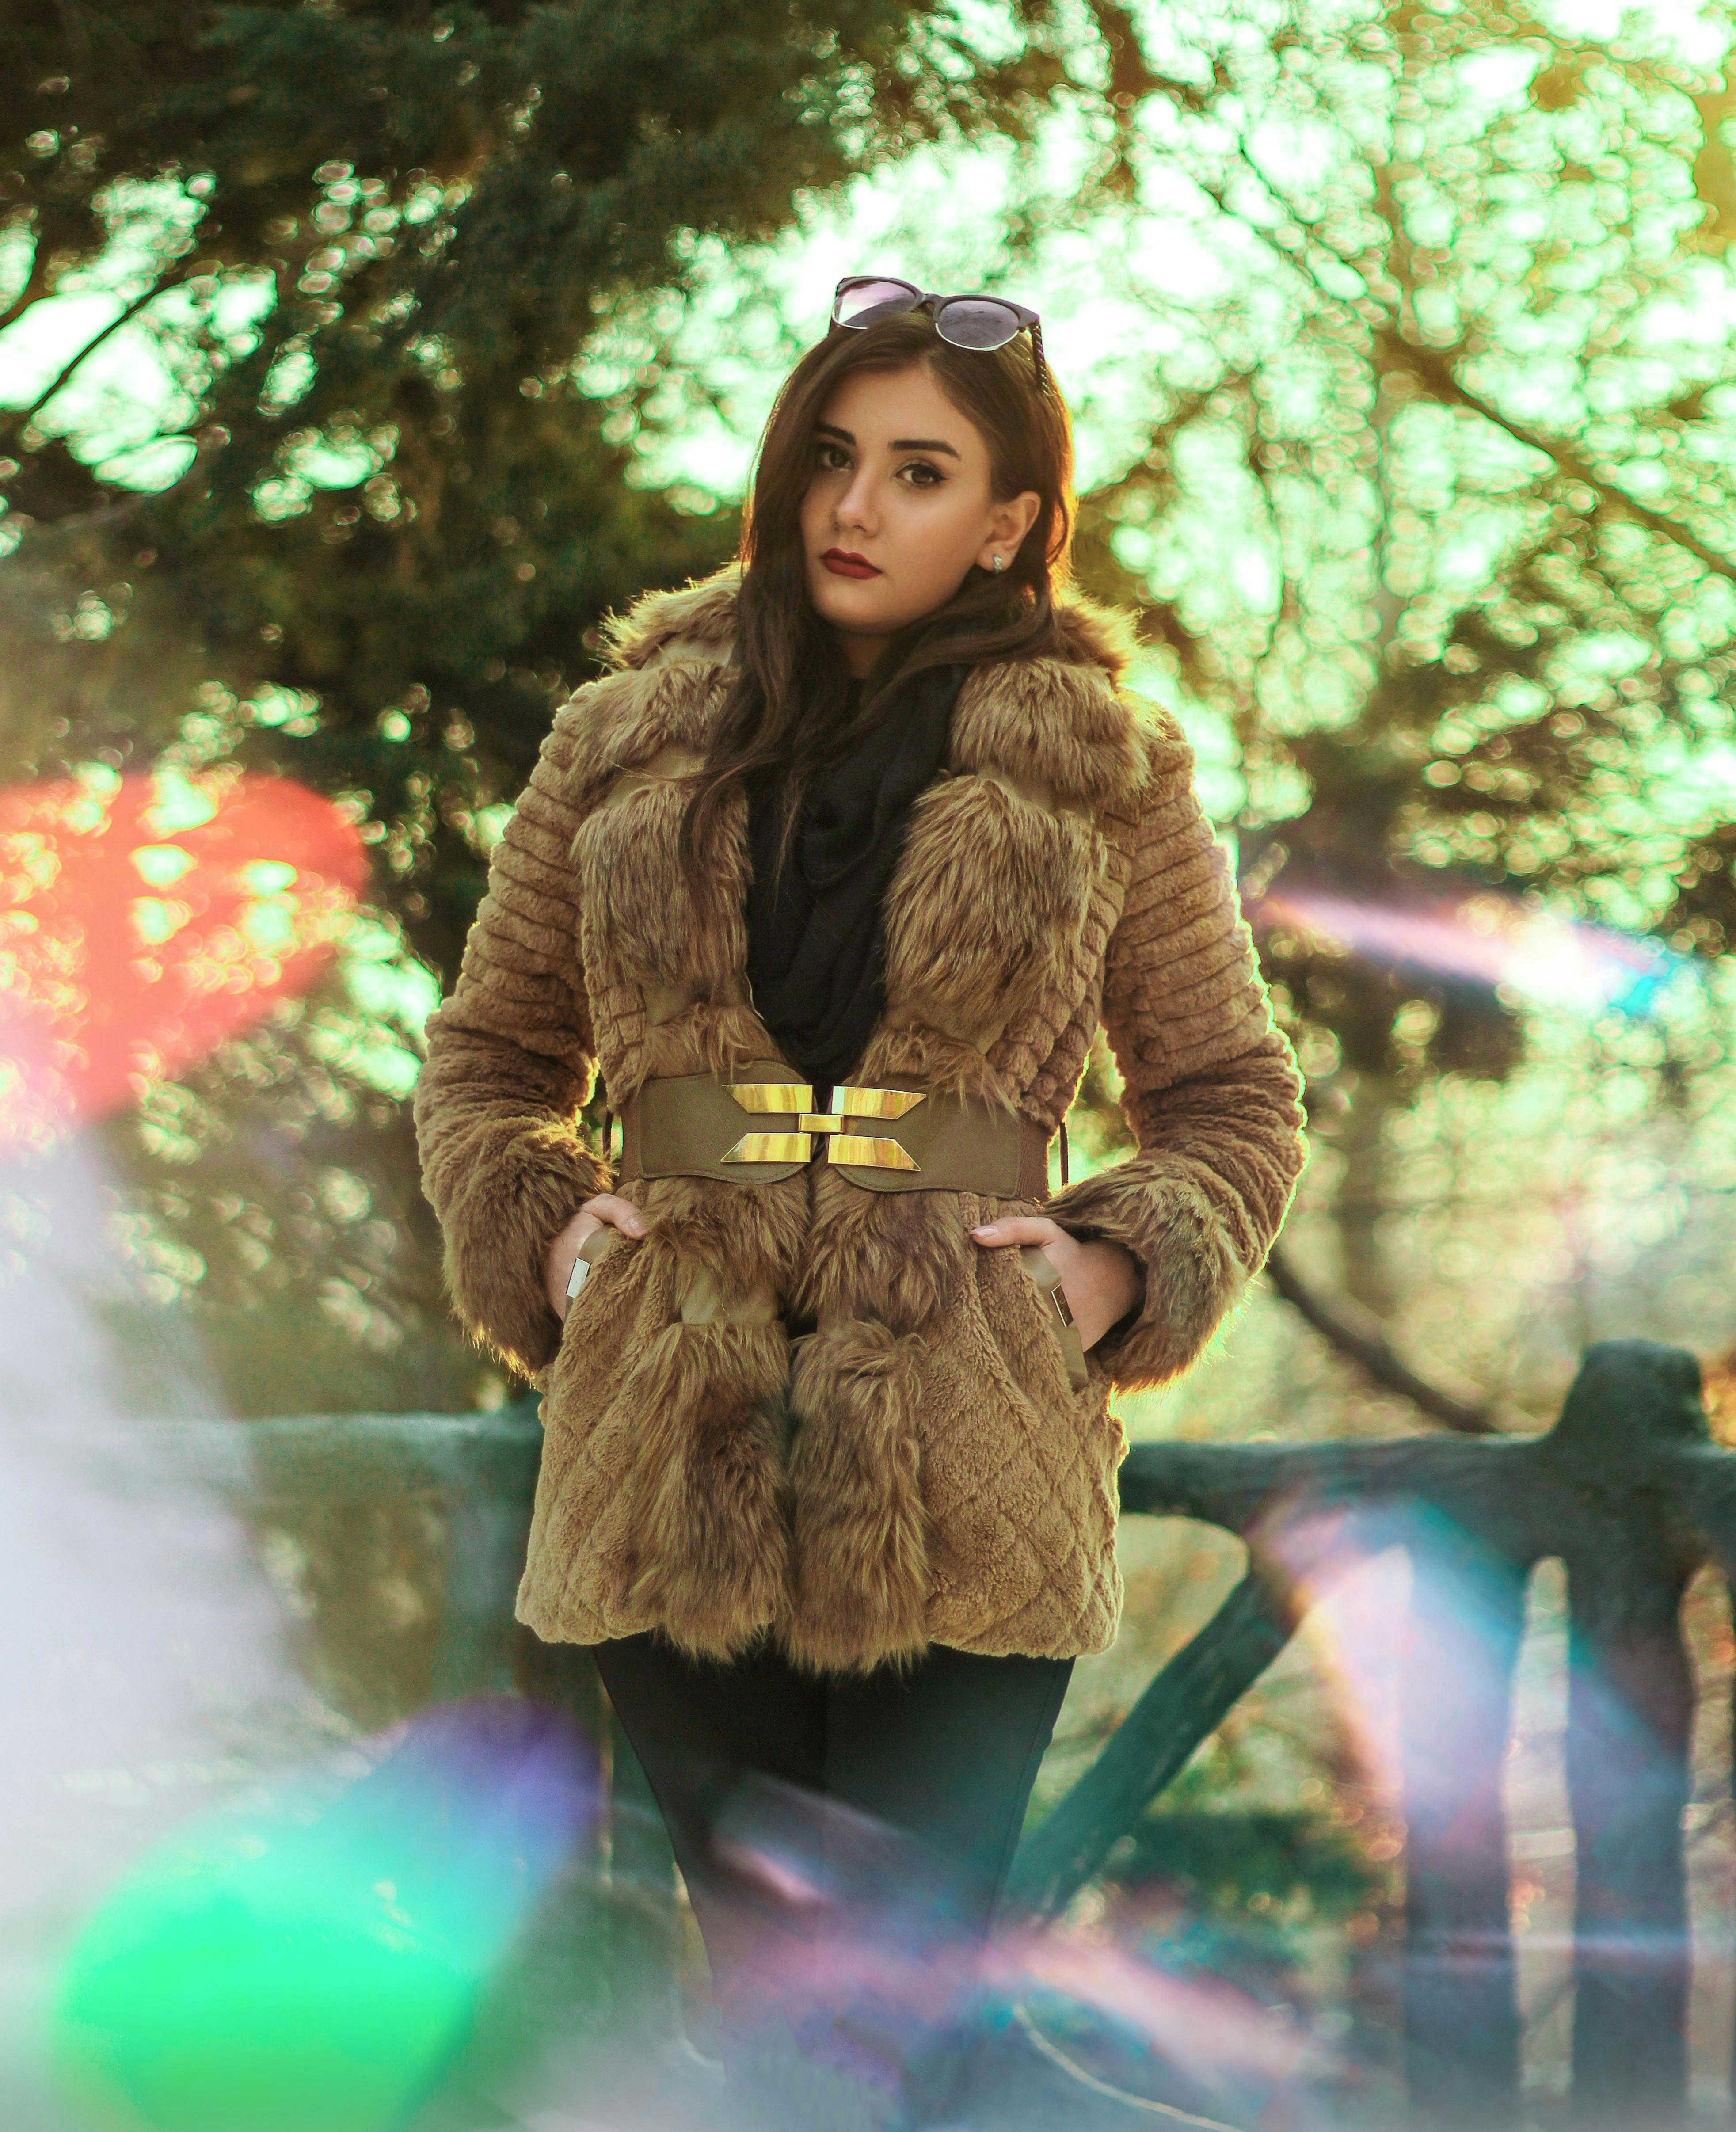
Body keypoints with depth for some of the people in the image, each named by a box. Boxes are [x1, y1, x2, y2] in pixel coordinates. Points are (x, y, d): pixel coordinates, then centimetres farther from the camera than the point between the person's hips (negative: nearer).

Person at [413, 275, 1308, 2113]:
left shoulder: (1109, 779, 7)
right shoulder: (626, 747, 11)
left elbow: (1236, 1104, 14)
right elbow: (485, 1063, 20)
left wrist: (1122, 1267, -3)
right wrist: (543, 1237, 2)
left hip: (965, 1471, -2)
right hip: (675, 1463, 2)